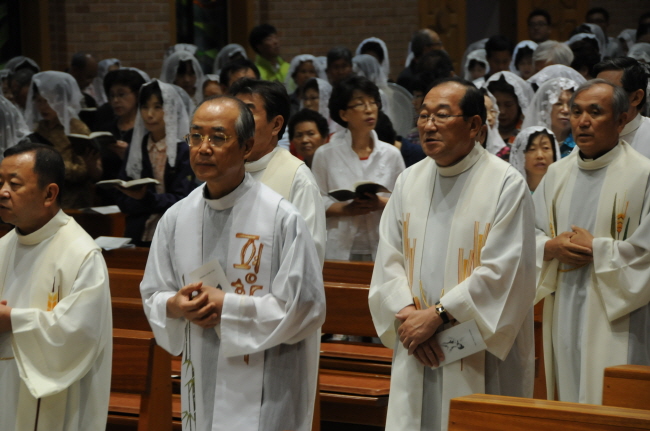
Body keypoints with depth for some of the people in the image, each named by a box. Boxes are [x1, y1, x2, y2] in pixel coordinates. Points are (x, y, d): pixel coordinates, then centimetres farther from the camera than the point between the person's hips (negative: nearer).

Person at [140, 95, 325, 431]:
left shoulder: (281, 218, -10)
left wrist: (227, 307, -14)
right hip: (201, 390, 5)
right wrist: (175, 307, -10)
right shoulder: (176, 219, 5)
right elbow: (153, 295, 13)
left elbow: (304, 306, -11)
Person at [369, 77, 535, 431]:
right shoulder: (410, 182, 12)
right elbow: (389, 259, 9)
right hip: (415, 355, 5)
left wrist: (437, 314, -14)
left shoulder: (506, 185, -6)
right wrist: (407, 313, -9)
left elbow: (503, 271, -13)